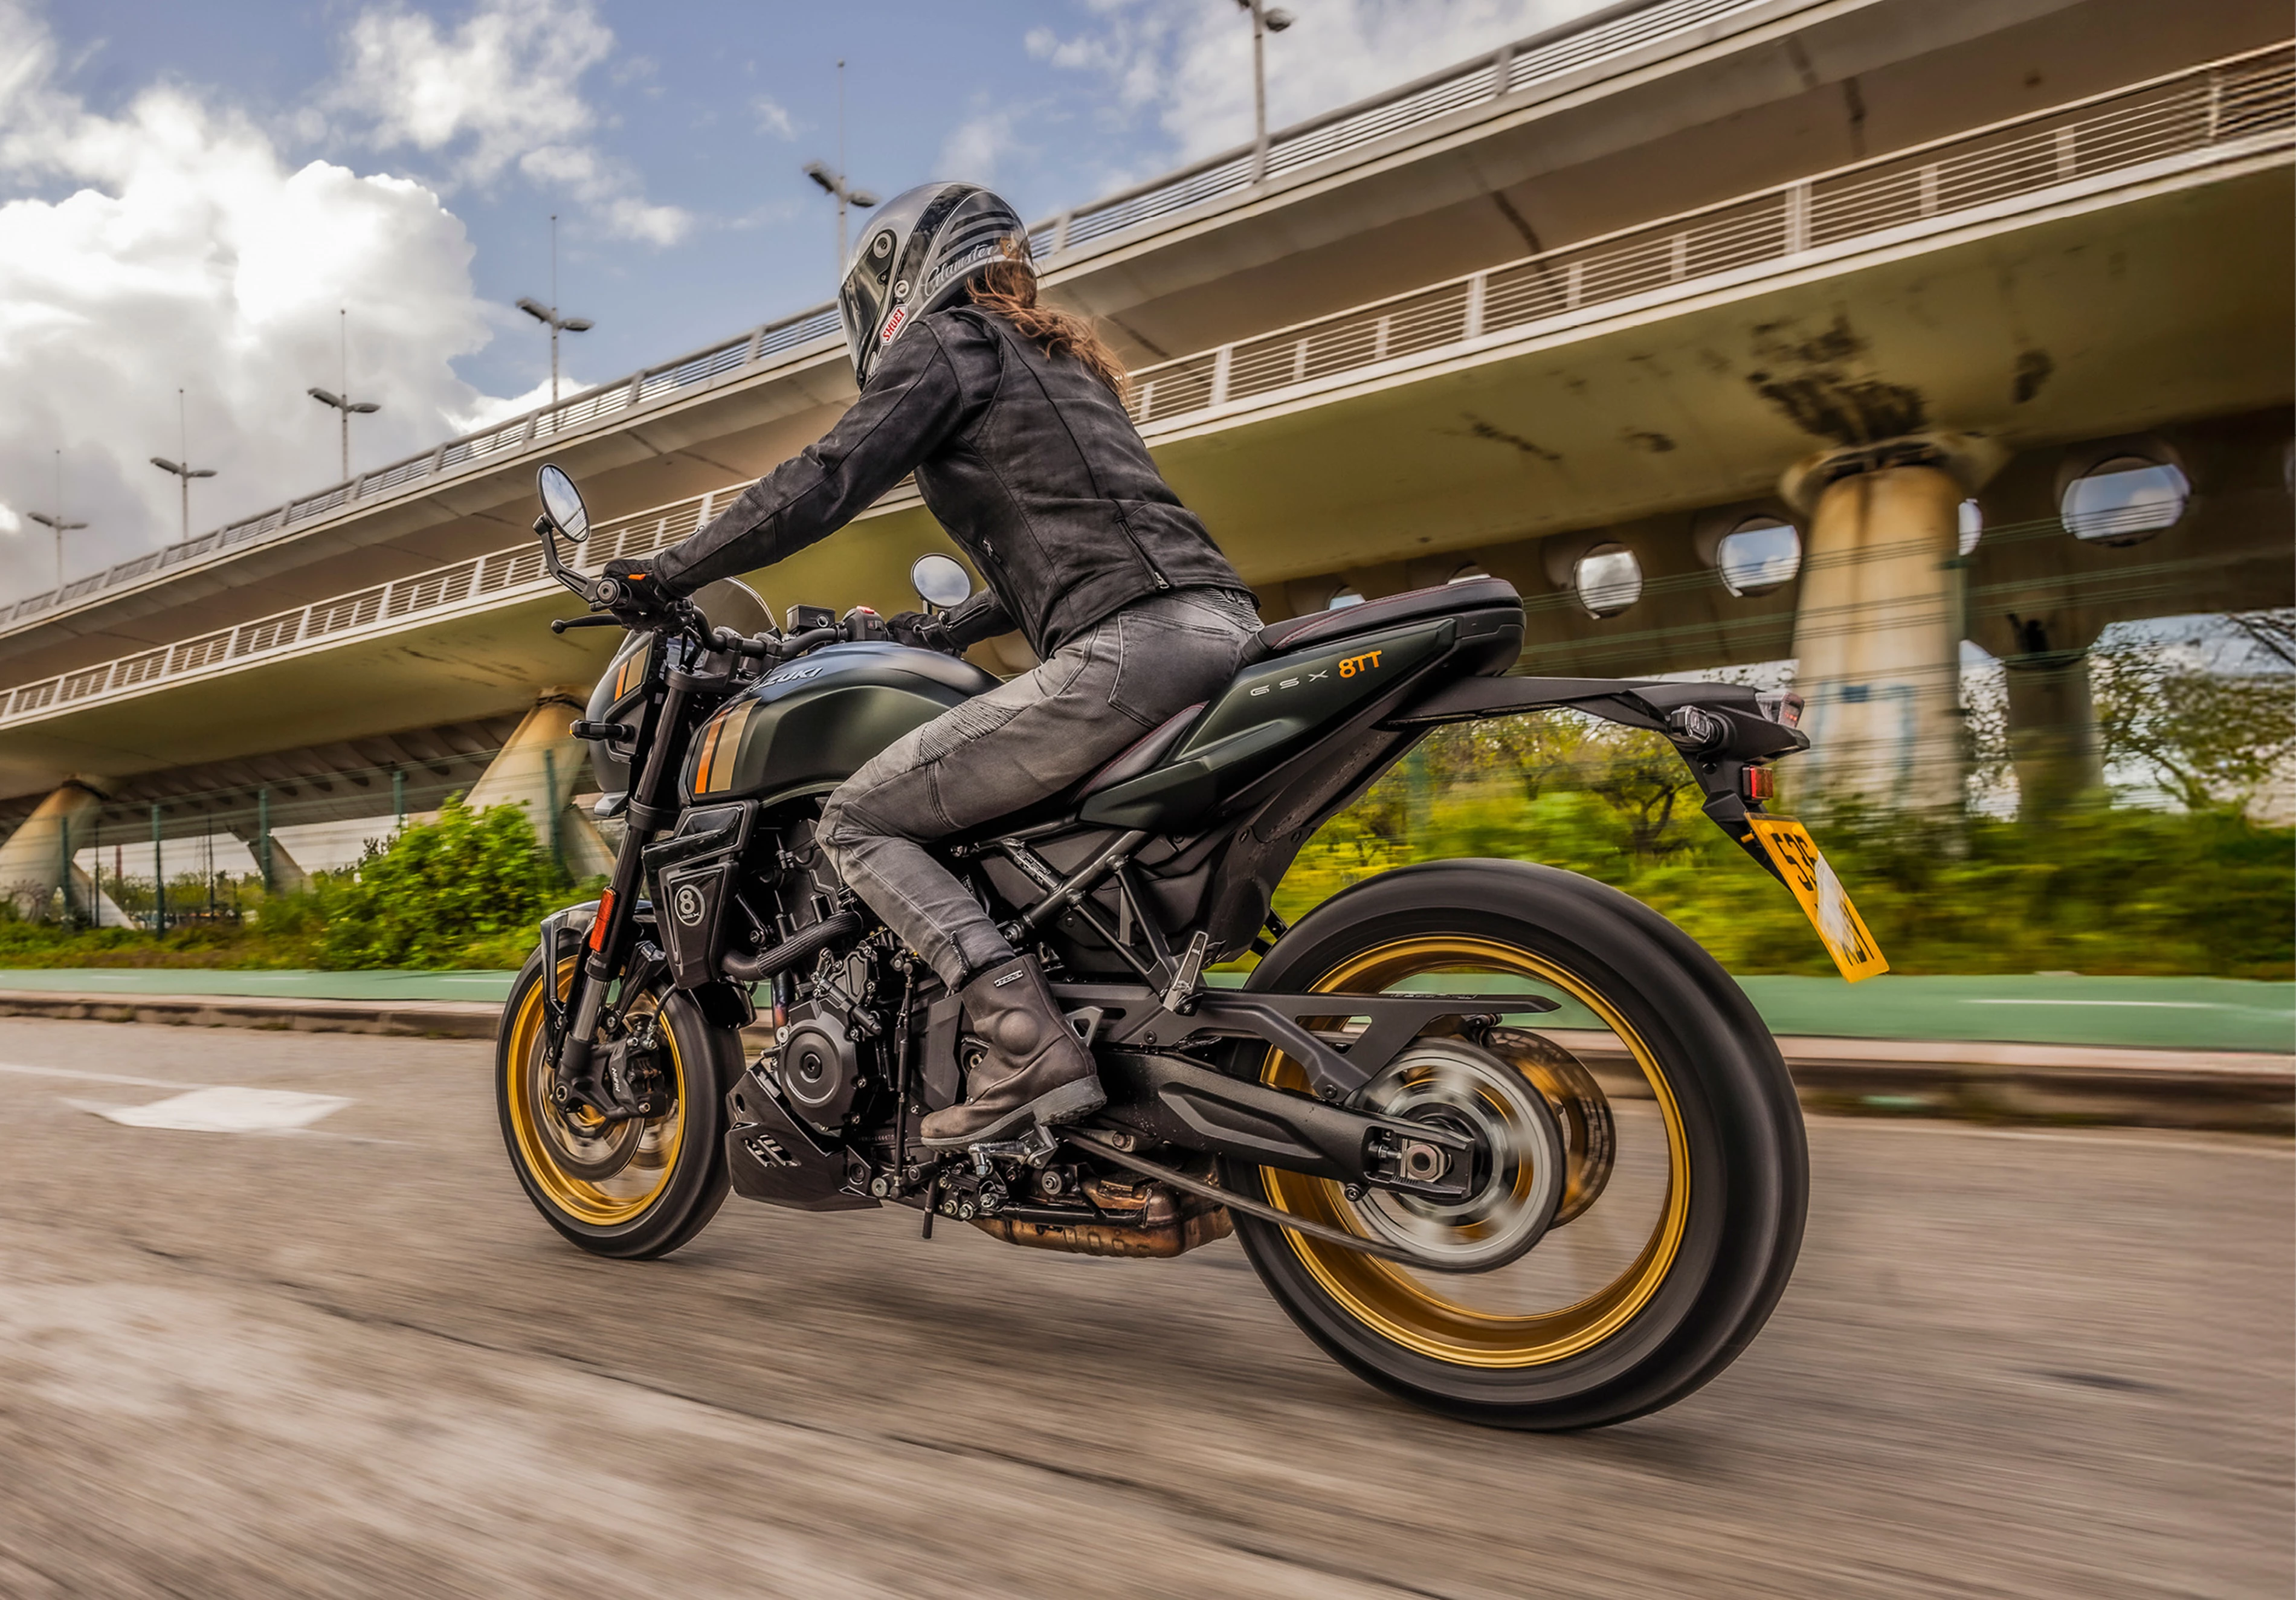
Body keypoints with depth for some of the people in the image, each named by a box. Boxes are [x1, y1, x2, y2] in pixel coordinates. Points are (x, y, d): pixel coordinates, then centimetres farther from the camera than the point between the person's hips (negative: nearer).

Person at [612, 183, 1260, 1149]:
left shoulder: (946, 341, 8)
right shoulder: (1064, 356, 33)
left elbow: (825, 485, -2)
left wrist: (669, 572, 9)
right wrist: (950, 629, 41)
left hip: (1126, 649, -9)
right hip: (1223, 623, 9)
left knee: (855, 824, -3)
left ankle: (1031, 1049, -16)